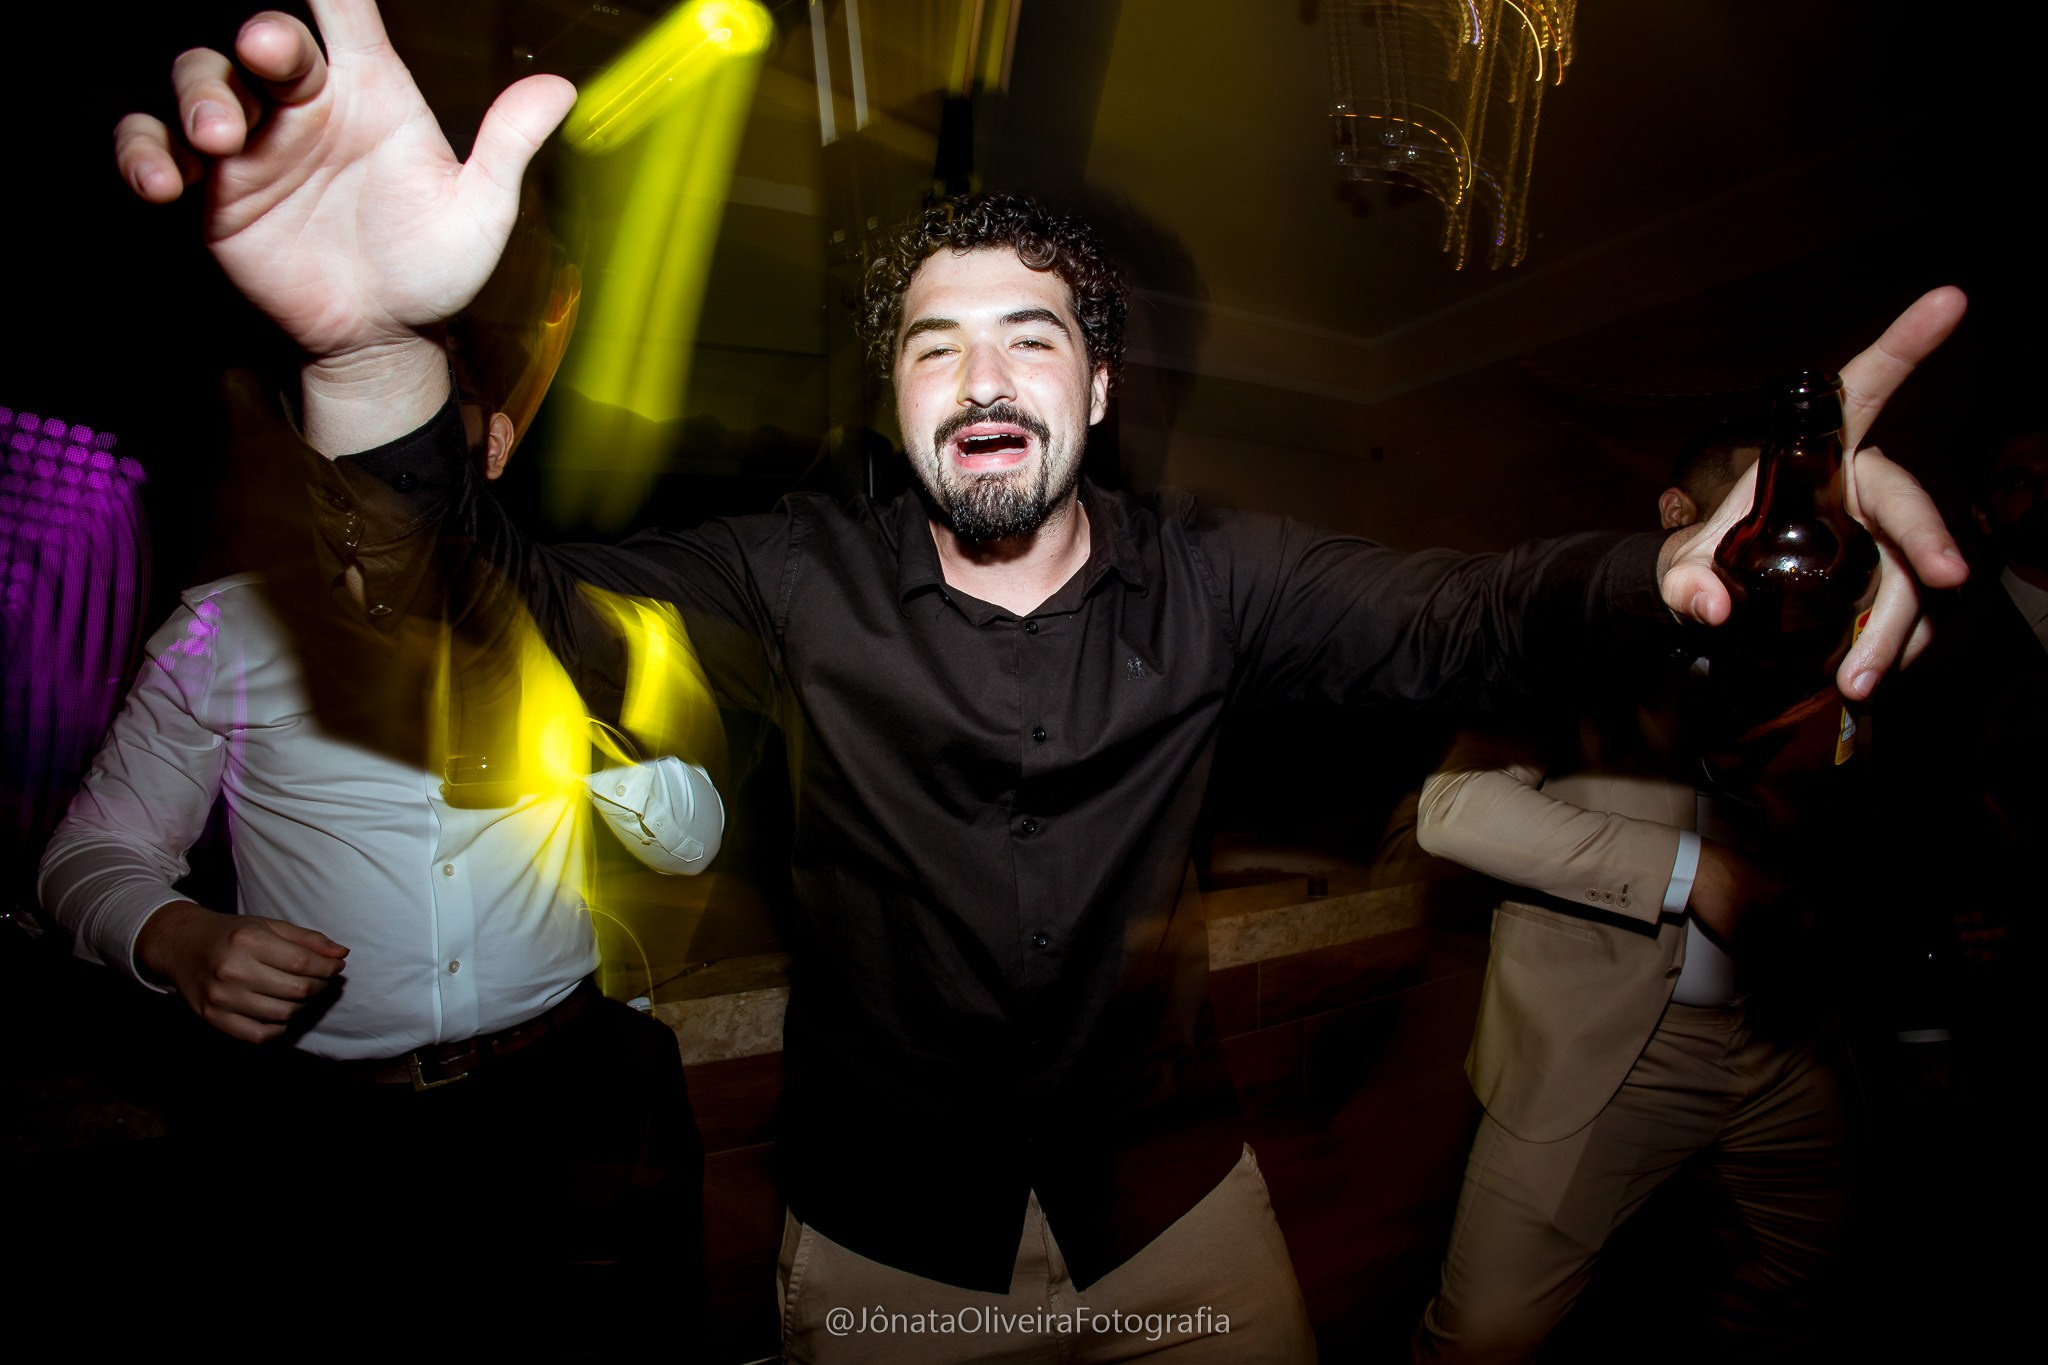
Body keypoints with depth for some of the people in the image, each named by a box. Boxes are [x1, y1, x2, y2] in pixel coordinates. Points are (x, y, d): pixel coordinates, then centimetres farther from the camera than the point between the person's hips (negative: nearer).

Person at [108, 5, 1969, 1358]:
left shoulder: (1206, 578, -10)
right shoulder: (801, 583, -12)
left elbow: (1439, 619, -21)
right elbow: (532, 611, -20)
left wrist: (1663, 568, -42)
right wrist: (380, 345, -38)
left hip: (1172, 1189, 1)